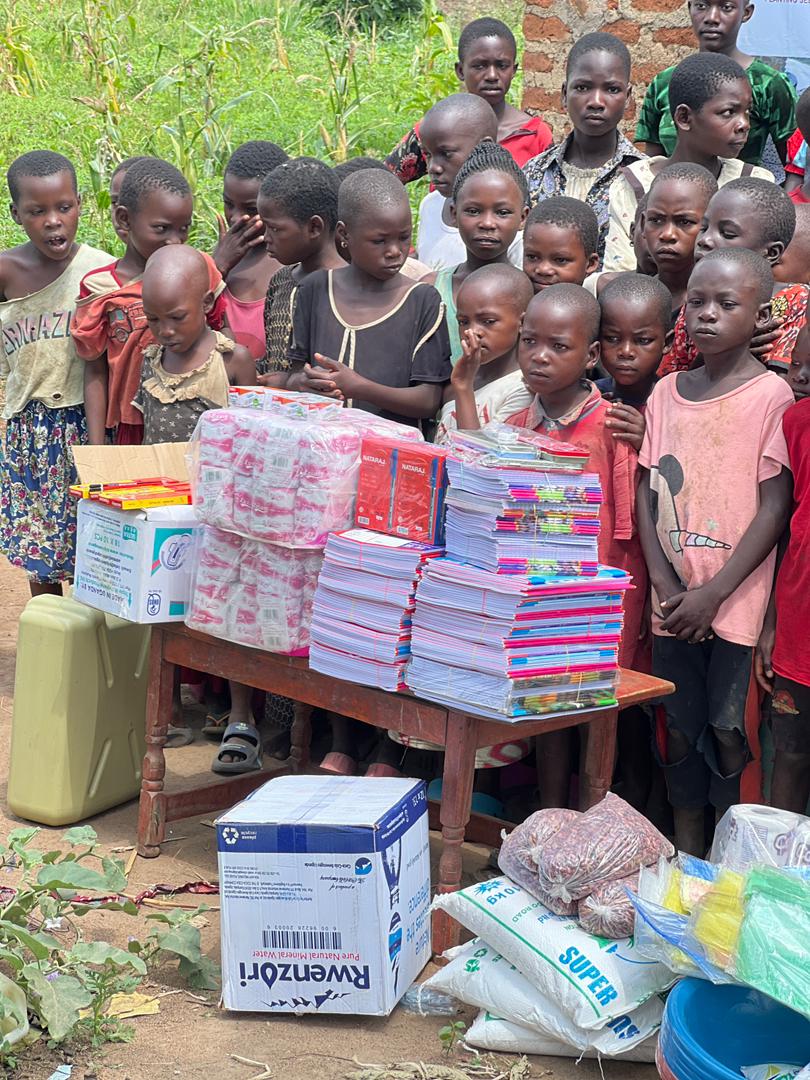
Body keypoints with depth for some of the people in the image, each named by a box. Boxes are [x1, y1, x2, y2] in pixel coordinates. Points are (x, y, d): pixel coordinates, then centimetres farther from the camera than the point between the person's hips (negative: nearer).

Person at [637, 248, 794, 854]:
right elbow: (647, 493, 8)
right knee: (679, 728, 12)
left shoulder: (771, 396, -8)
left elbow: (774, 508, -10)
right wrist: (666, 586, -4)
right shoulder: (667, 393, 7)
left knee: (730, 730, -1)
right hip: (673, 599, 5)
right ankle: (686, 847, 26)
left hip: (737, 599, -4)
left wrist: (713, 593, -14)